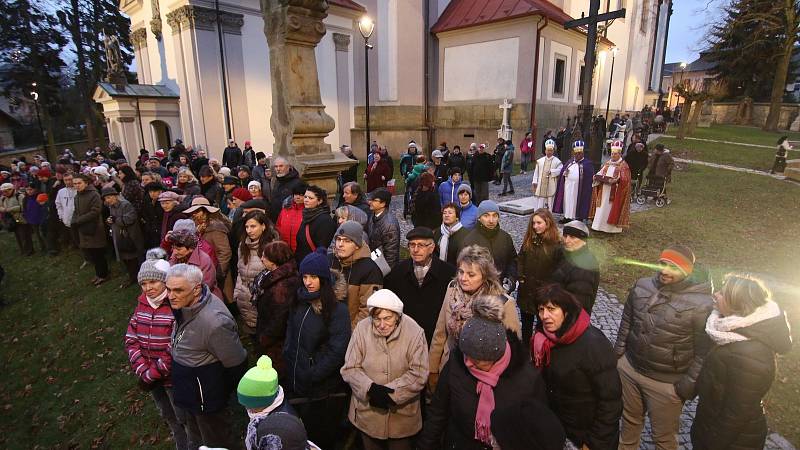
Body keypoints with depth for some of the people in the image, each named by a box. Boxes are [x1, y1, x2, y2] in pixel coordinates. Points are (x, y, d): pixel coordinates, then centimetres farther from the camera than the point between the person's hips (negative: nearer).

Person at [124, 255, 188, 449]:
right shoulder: (142, 304, -2)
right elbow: (131, 341, -2)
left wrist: (151, 375, -18)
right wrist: (143, 371, -14)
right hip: (149, 377, 7)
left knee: (183, 419, 13)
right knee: (167, 416, 26)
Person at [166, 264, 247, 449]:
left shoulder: (214, 322, -38)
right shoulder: (185, 305, -11)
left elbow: (237, 364, -25)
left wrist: (227, 390, -8)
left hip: (206, 397, -8)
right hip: (186, 392, 8)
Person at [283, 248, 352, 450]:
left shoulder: (337, 308, -18)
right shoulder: (300, 302, 2)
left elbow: (337, 350, -19)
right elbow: (290, 337, 12)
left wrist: (312, 375, -15)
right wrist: (289, 360, 2)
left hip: (325, 388, -6)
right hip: (298, 384, 6)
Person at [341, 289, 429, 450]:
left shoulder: (414, 332, -18)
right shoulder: (361, 328, -14)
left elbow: (419, 374, -16)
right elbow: (349, 369, -10)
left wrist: (390, 392, -23)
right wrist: (370, 388, -25)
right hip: (367, 411, 2)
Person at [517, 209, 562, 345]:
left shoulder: (556, 245, -15)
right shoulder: (528, 240, 0)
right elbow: (520, 260, 8)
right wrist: (521, 277, -3)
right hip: (526, 290, 4)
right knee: (526, 323, 19)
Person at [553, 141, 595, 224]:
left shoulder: (587, 163, 0)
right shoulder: (569, 162, 14)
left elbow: (590, 177, -7)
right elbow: (562, 172, 12)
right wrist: (564, 173, -8)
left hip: (579, 188, -4)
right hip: (568, 186, 4)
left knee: (577, 202, -1)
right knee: (568, 201, 7)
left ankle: (579, 218, 7)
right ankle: (567, 217, 16)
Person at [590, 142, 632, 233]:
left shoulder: (623, 165, -3)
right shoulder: (607, 163, 15)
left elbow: (624, 179, -12)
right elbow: (600, 173, 16)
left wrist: (615, 180, -27)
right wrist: (597, 177, -5)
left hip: (614, 193, -5)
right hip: (603, 191, 6)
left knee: (611, 208, -5)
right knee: (601, 208, 5)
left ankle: (612, 227, 1)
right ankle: (599, 225, 10)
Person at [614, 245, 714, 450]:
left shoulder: (702, 304, -20)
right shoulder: (642, 286, -6)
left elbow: (704, 351, -14)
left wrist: (689, 385, -10)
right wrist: (617, 354, 10)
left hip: (667, 383, -4)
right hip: (629, 368, 4)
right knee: (630, 419, 27)